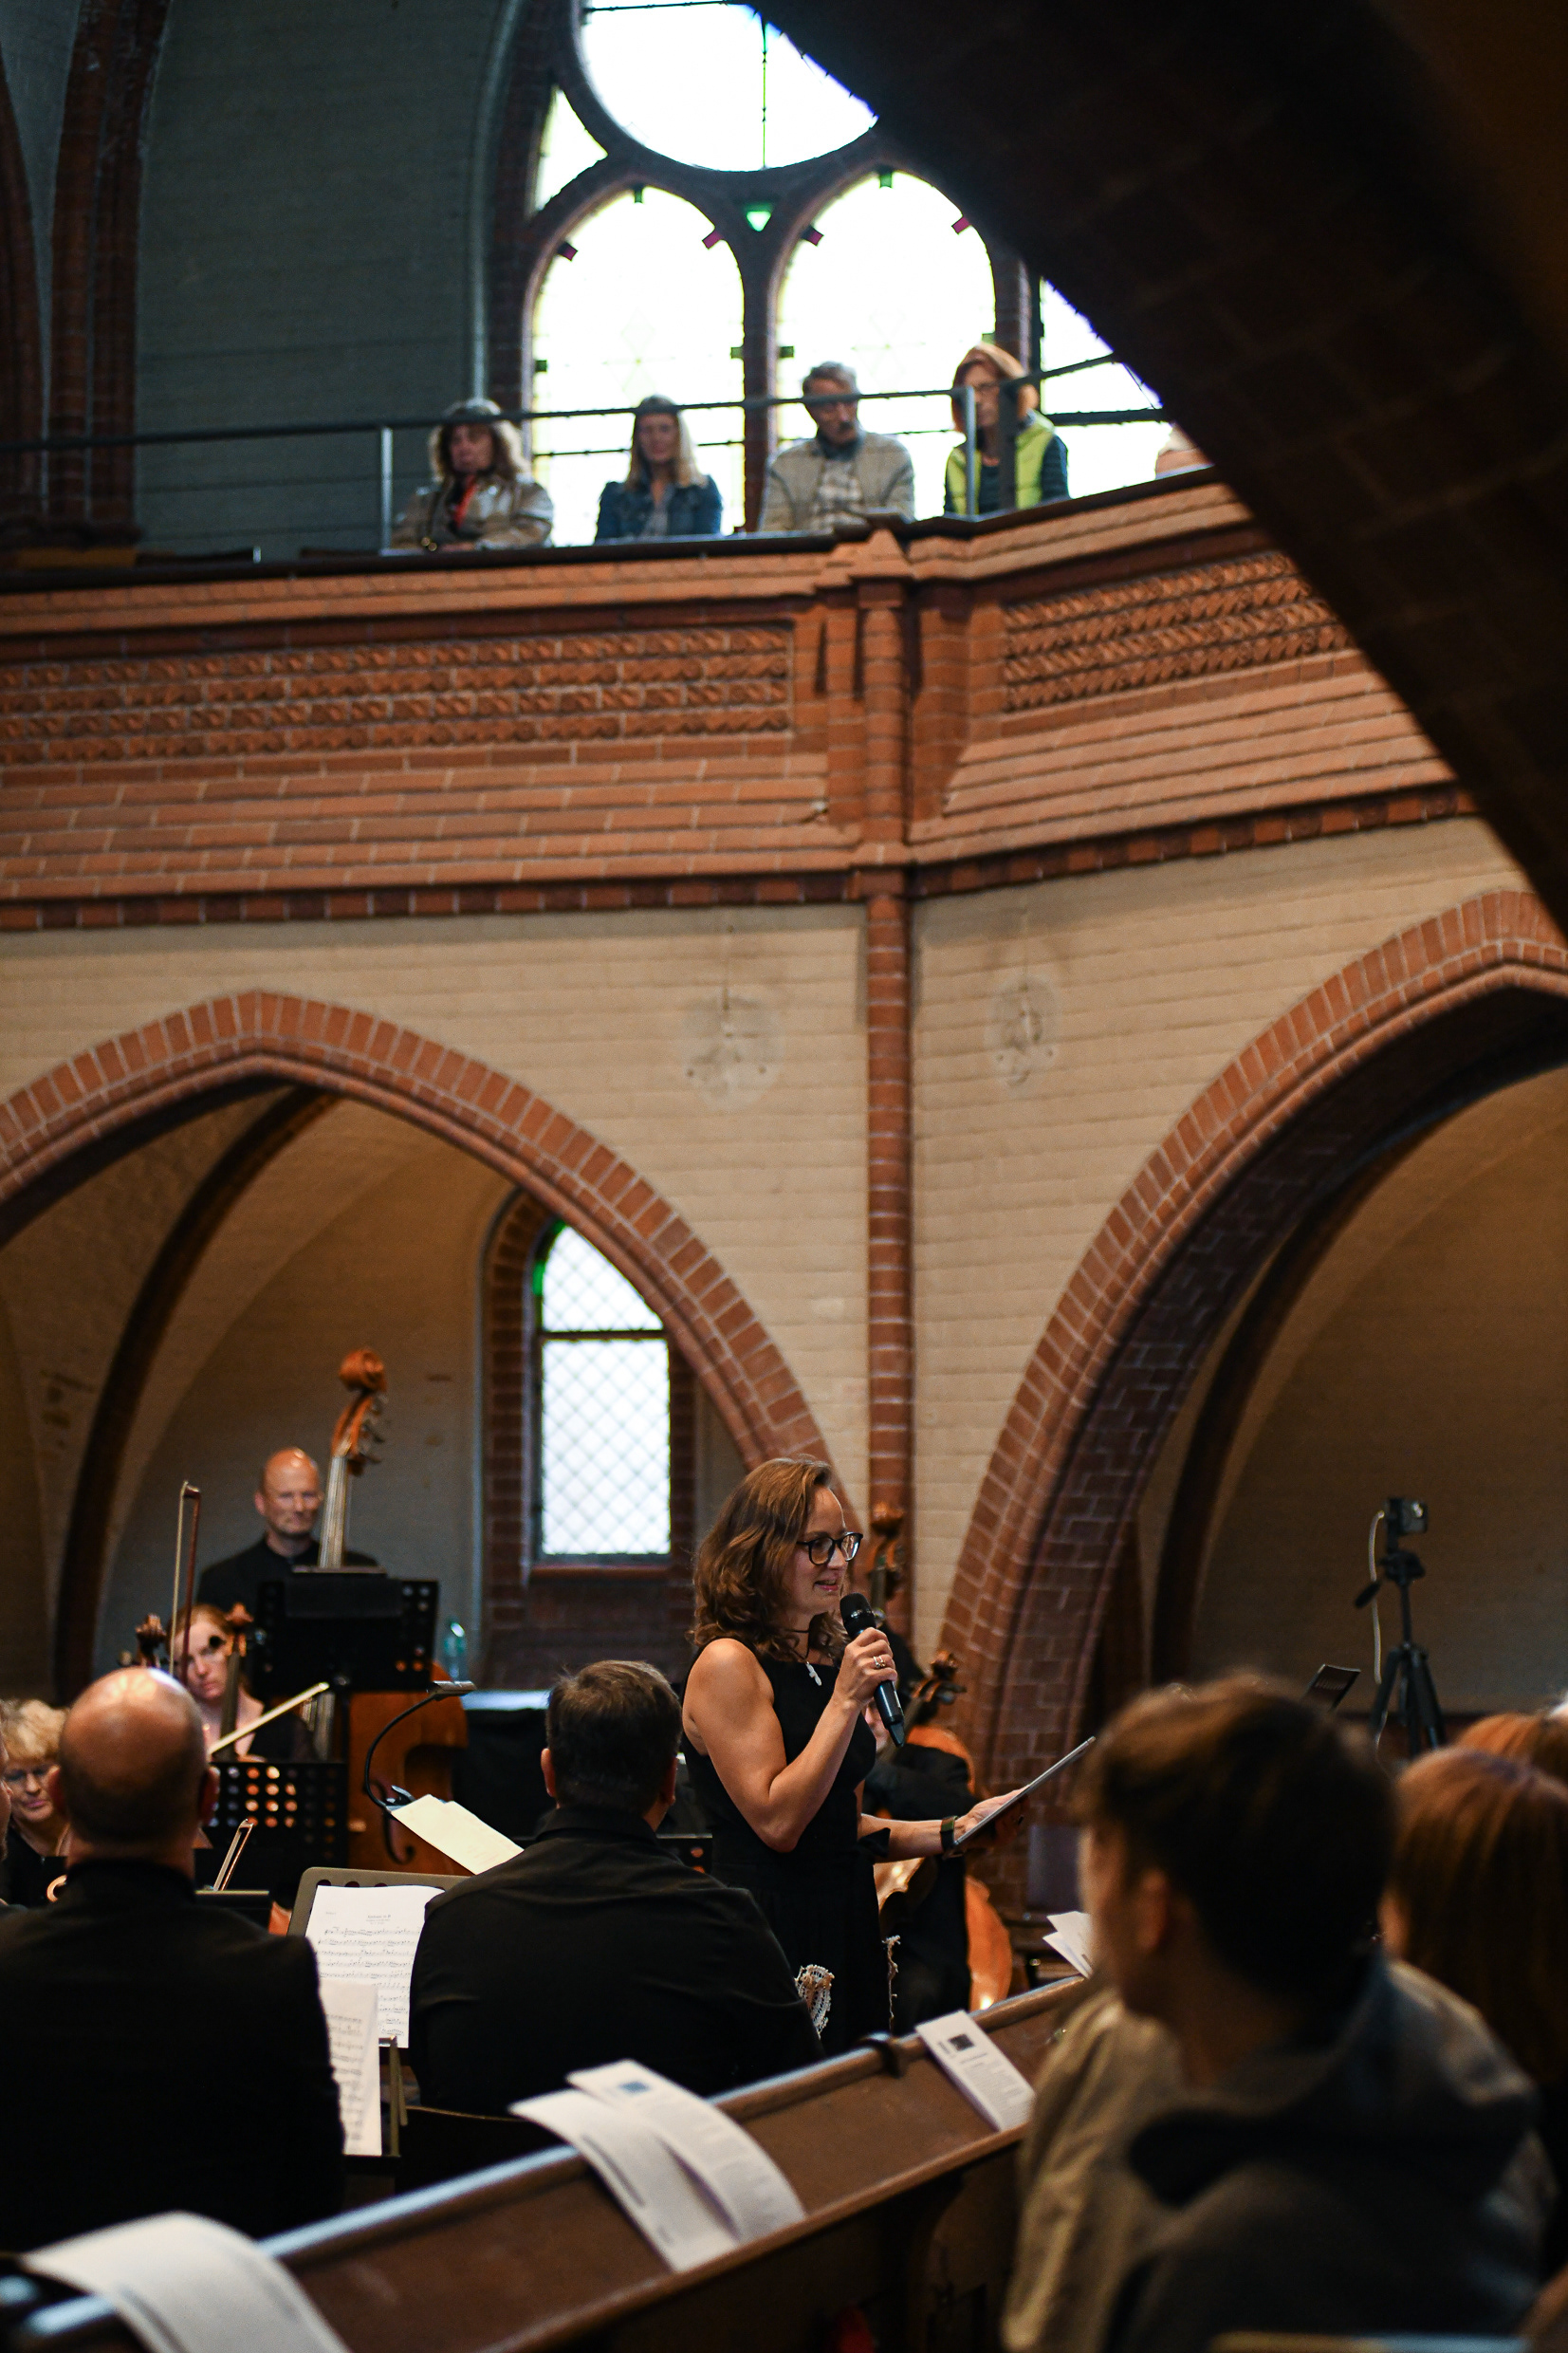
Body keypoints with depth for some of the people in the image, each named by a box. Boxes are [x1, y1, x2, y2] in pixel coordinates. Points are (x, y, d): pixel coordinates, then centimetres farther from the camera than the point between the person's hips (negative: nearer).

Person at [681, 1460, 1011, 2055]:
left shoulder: (826, 1662, 13)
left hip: (846, 1928, 8)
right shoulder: (728, 1664, -11)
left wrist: (952, 1831, 10)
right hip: (771, 1933, -8)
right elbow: (778, 1823, -18)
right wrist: (847, 1700, -18)